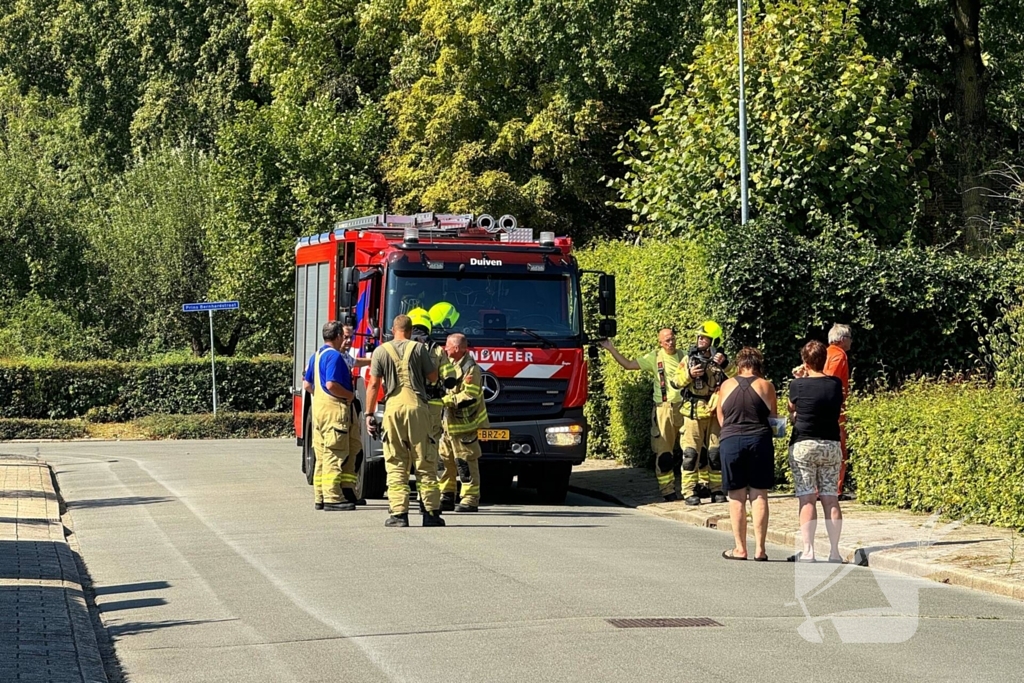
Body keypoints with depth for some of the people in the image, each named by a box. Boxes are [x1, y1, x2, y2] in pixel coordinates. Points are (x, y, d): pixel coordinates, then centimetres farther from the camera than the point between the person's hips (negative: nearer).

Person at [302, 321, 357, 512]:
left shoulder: (316, 356, 16)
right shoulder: (334, 356, -13)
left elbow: (307, 384, 19)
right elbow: (331, 384, -22)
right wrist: (349, 395, -10)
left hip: (318, 408, 10)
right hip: (334, 409, -10)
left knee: (321, 456, 11)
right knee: (335, 454, -8)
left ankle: (320, 498, 14)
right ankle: (332, 498, -10)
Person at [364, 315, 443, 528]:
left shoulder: (381, 351, 5)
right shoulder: (418, 348, 4)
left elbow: (374, 384, 2)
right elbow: (433, 377, 10)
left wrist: (369, 414, 6)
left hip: (393, 408, 0)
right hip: (417, 406, 0)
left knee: (396, 464, 2)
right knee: (425, 462, 4)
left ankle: (399, 513, -5)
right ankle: (431, 513, 4)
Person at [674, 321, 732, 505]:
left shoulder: (720, 361, 4)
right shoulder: (689, 359, 4)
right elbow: (677, 381, 2)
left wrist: (725, 365, -21)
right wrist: (689, 374, -16)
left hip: (714, 414, 1)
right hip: (693, 413, -1)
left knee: (716, 453, 5)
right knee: (691, 453, -4)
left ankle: (717, 490, 12)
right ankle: (689, 492, -2)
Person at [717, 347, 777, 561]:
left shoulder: (726, 386, 5)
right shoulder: (765, 386, 1)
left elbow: (721, 419, 12)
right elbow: (773, 418, 5)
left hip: (731, 441, 1)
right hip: (759, 440, -1)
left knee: (737, 498, 6)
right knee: (759, 496, 3)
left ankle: (740, 549, 8)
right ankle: (759, 549, 1)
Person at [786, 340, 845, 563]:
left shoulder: (798, 385, -9)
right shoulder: (836, 384, 0)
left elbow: (792, 412, 6)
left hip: (803, 445, -3)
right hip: (832, 445, 3)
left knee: (807, 499, -3)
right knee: (831, 499, 4)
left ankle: (808, 551, -7)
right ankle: (834, 551, 2)